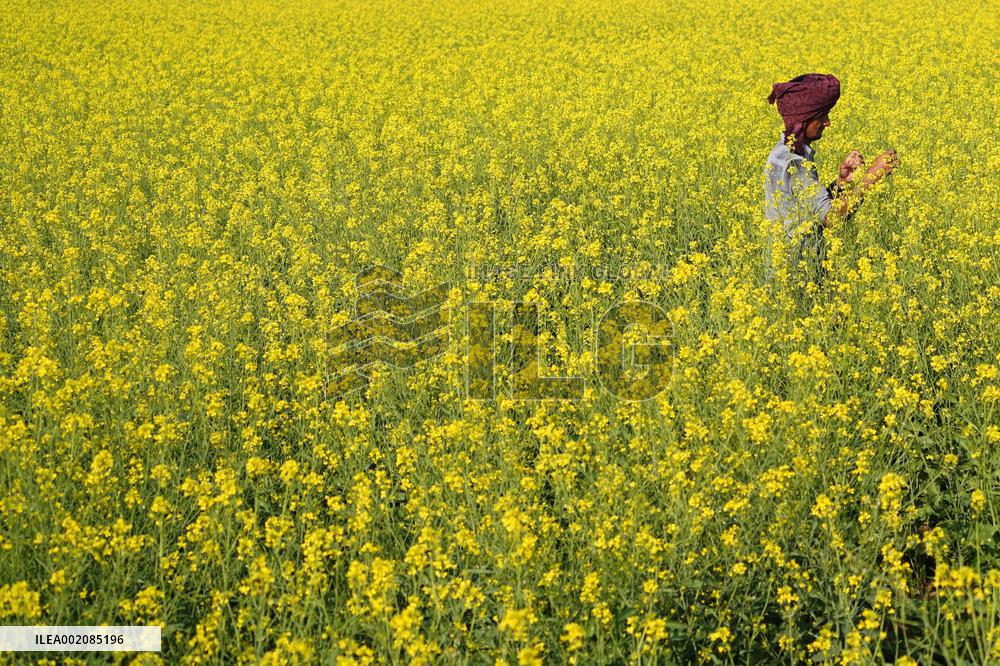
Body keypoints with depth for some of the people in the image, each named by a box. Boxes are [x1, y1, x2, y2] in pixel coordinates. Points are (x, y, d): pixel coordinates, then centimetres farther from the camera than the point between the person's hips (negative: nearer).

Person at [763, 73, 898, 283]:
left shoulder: (782, 151, 8)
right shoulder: (794, 164, -22)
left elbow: (816, 206, 11)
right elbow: (829, 218, -29)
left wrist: (841, 180, -3)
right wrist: (871, 176, -27)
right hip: (798, 271, -9)